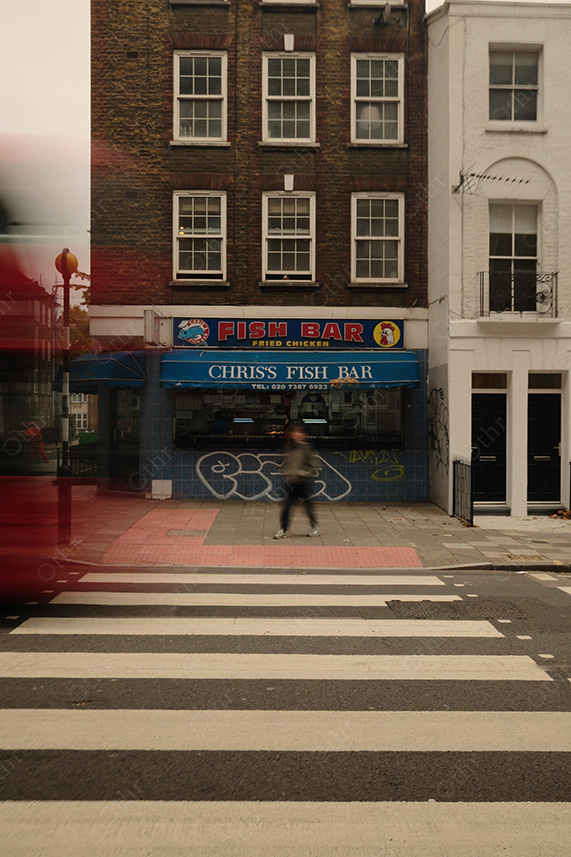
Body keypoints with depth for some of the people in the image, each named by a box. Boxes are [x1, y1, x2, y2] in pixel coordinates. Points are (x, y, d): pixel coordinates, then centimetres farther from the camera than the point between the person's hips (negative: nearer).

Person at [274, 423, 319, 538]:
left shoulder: (306, 448, -7)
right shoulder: (289, 447, 7)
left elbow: (312, 466, -7)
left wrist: (300, 473, -15)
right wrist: (287, 472, 4)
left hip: (303, 482, -4)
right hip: (291, 481, 4)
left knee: (308, 505, 7)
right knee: (286, 505, -1)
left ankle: (315, 527, 27)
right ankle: (283, 530, 7)